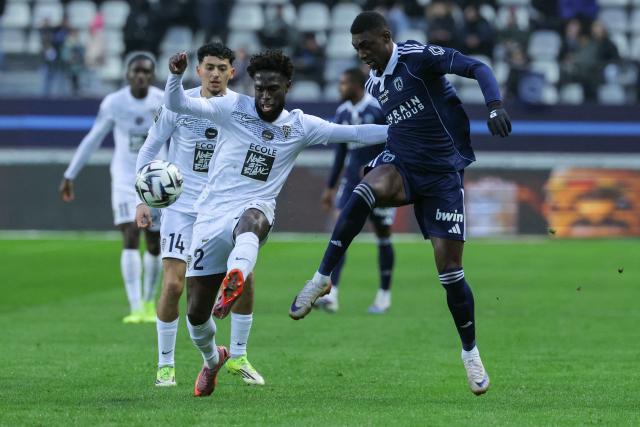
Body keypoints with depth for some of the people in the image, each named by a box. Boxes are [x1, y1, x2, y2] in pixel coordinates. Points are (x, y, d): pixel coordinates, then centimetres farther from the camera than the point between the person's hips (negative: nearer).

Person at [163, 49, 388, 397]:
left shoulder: (300, 126, 9)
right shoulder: (233, 108, 2)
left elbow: (353, 133, 9)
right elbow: (177, 105, -5)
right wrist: (176, 75, -25)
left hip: (254, 209, -1)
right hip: (212, 214, 1)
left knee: (251, 218, -42)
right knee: (196, 312, 1)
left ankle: (234, 282, -71)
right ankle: (212, 359, 35)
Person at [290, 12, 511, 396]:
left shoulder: (418, 57, -11)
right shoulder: (374, 84, 12)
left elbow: (477, 68, -18)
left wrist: (495, 106, -34)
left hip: (443, 173, -4)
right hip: (402, 164, 4)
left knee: (449, 267, -6)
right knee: (367, 189, -33)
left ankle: (471, 352, 15)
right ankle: (322, 278, -27)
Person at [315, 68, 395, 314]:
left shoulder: (380, 110, -12)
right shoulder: (343, 113, 8)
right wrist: (330, 187, 17)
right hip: (352, 181, 5)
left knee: (383, 237, 6)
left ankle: (384, 296, 20)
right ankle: (331, 295, -18)